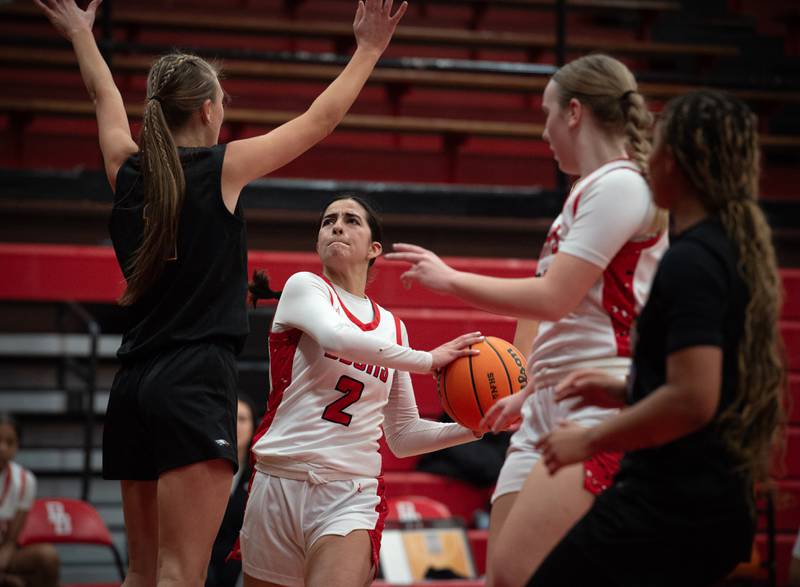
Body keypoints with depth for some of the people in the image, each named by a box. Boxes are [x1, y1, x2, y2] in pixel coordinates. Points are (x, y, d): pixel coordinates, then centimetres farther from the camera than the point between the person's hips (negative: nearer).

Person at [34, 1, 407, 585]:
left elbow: (106, 98, 30)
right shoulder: (223, 168, -4)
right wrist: (369, 49, 14)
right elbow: (320, 121, 3)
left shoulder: (129, 170, 10)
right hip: (195, 380, -7)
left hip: (134, 384, 7)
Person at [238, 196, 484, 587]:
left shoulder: (391, 327, 16)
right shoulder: (304, 287, 3)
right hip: (278, 482, -1)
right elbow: (337, 337, -20)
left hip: (351, 496, 2)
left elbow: (402, 437, 19)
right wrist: (428, 360, -15)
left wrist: (470, 428, 4)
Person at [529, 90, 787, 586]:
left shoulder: (690, 261, -16)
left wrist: (590, 441, -14)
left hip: (668, 506, -10)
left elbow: (692, 400, -25)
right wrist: (622, 392, 21)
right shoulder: (744, 252, 13)